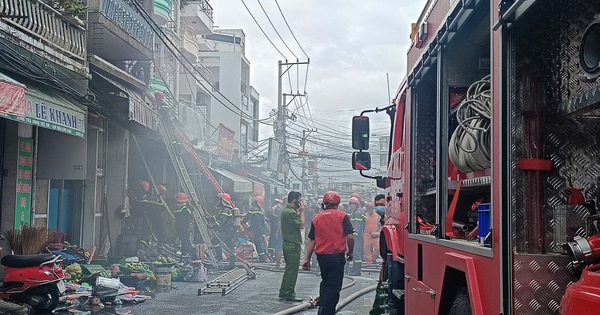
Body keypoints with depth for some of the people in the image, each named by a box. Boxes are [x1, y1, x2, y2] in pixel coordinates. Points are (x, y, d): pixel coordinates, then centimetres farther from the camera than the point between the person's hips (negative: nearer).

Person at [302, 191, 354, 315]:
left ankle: (322, 305, 17)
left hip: (321, 256, 4)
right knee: (334, 286, 3)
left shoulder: (316, 218, 7)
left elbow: (312, 241, 7)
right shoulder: (342, 216, -4)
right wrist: (351, 252, 6)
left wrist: (307, 259, 10)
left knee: (325, 282, 24)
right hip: (337, 256, -4)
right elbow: (350, 236, -10)